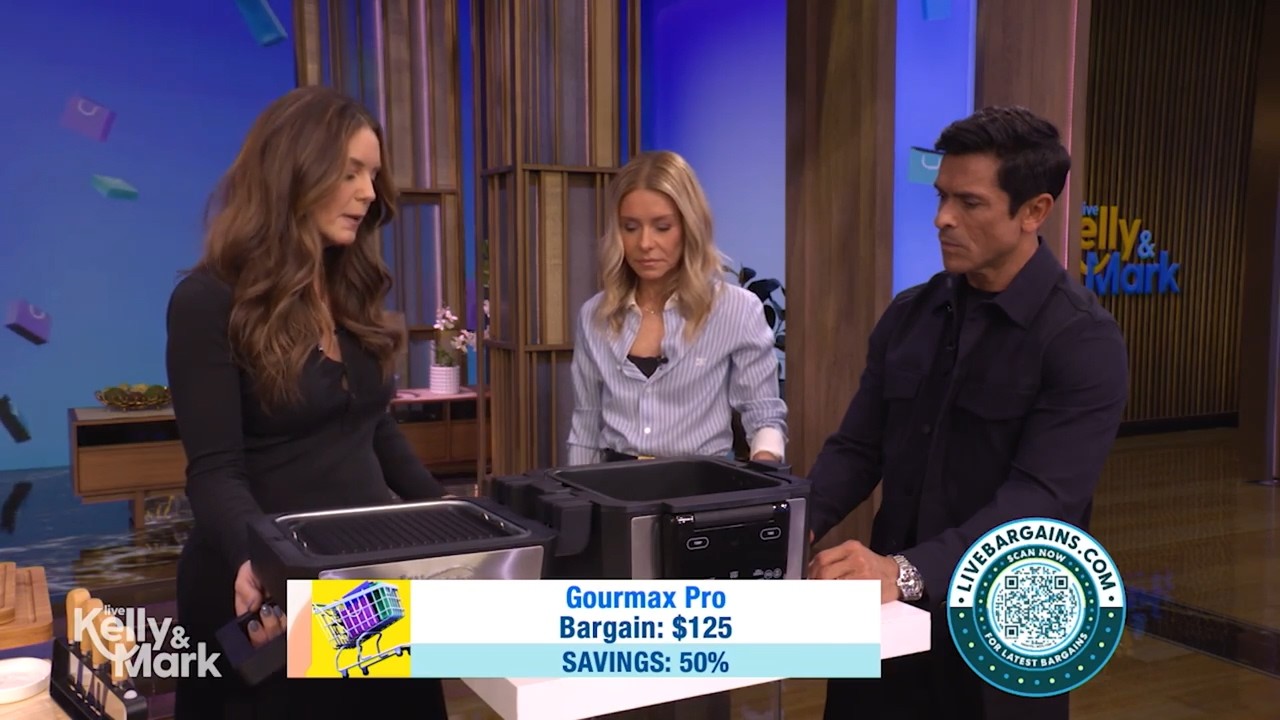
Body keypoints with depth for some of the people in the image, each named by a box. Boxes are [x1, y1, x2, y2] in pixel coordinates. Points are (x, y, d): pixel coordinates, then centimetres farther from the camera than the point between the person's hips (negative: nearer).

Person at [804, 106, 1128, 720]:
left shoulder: (1083, 341, -13)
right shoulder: (908, 315, 4)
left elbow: (1038, 504, -23)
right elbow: (856, 449, 4)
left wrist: (907, 571, -35)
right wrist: (797, 524, -15)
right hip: (891, 616, 5)